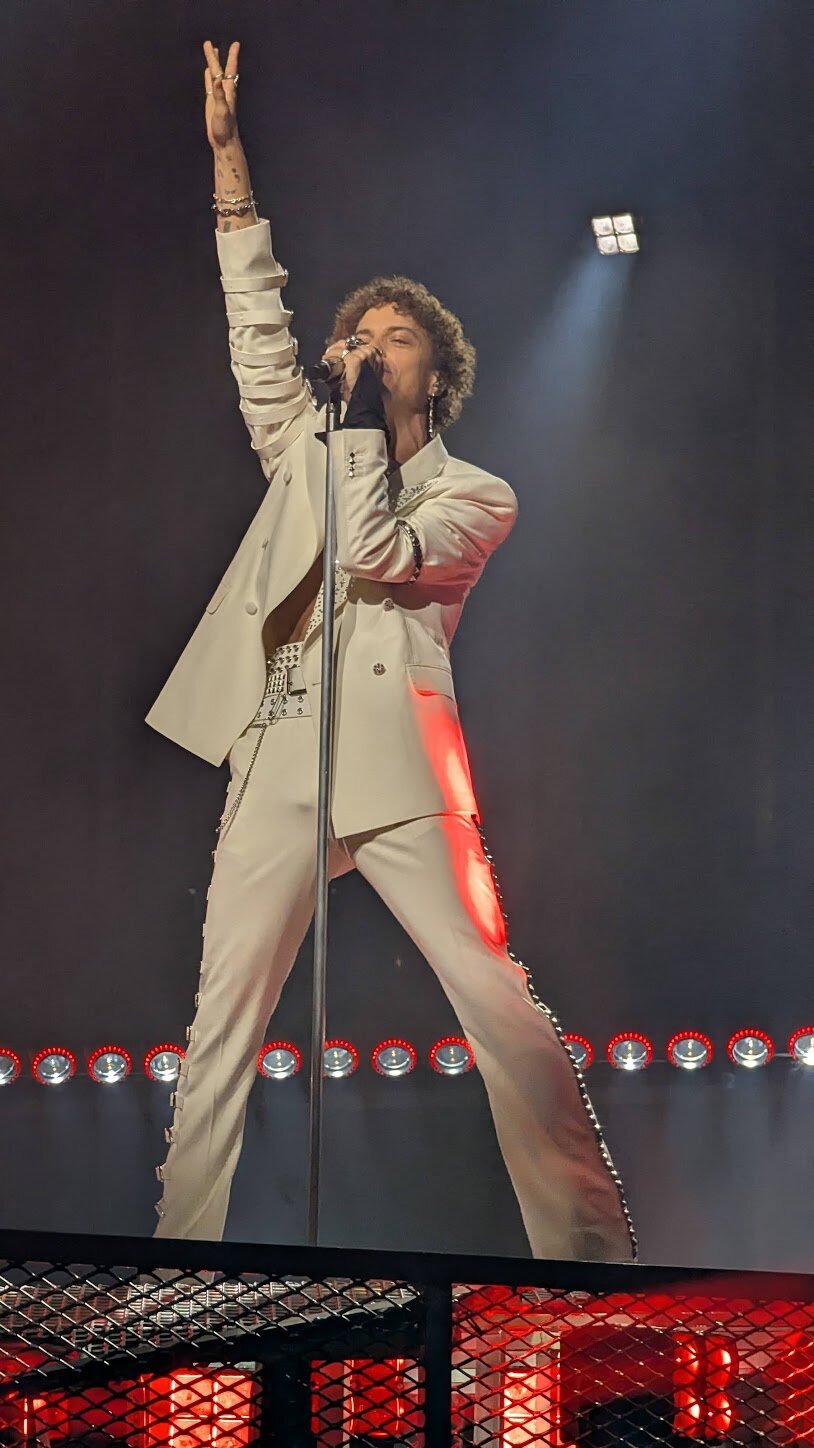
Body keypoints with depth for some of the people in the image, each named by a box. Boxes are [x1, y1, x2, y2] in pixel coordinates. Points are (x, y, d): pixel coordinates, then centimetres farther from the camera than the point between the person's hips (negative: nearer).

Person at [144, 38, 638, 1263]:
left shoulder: (474, 495, 10)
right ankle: (182, 1251, 1)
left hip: (397, 770, -4)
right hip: (279, 768, 4)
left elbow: (379, 556, -8)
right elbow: (258, 322, 18)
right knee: (221, 1023, -2)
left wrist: (362, 424, 0)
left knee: (505, 1011, -11)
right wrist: (228, 155, 15)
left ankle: (590, 1248, -6)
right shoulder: (309, 453, 23)